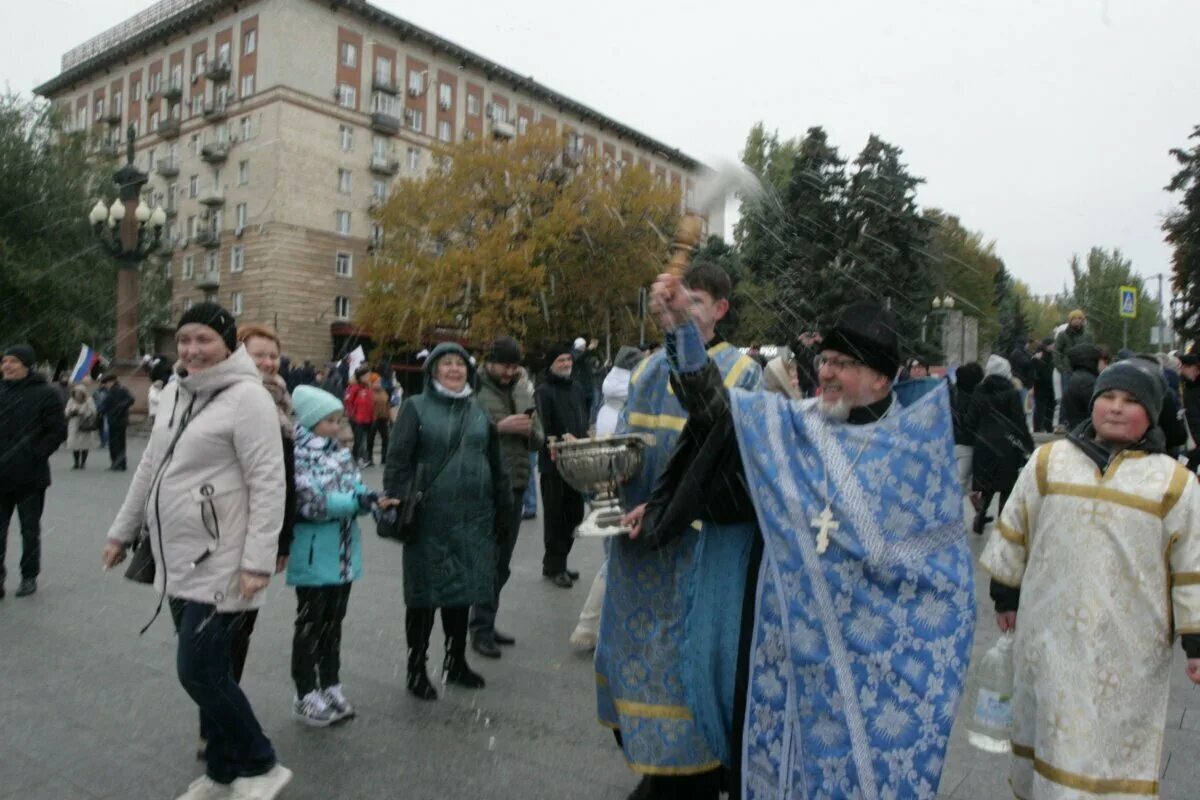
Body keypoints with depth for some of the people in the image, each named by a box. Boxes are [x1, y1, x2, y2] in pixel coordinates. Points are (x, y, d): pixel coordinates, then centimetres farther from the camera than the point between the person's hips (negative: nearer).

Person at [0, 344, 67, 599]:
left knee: (30, 530, 10)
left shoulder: (45, 394, -6)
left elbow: (58, 431, -8)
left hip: (30, 475, -3)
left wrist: (34, 455, -15)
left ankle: (29, 576, 23)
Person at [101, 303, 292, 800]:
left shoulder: (247, 396, -14)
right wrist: (122, 531, 22)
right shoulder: (175, 392, 11)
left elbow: (268, 483, -19)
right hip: (176, 560, 8)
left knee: (200, 672, -5)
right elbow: (150, 467, 20)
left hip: (220, 564, -7)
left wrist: (258, 560, -23)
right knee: (209, 669, 15)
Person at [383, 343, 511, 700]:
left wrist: (502, 504, 13)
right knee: (425, 593, 4)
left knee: (463, 589, 14)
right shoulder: (416, 408, -2)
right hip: (430, 515, -4)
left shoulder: (479, 411, 12)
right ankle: (416, 668, 19)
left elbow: (495, 462, 16)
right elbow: (397, 461, -8)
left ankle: (456, 661, 31)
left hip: (473, 516, 5)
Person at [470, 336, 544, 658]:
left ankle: (486, 623, 26)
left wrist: (530, 430, -5)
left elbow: (538, 440, 17)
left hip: (515, 486, 7)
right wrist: (500, 427, -20)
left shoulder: (521, 395, 16)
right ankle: (481, 629, 9)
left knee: (502, 562, 14)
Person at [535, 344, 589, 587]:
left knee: (574, 513, 12)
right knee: (555, 515, -1)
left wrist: (583, 440, 2)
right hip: (554, 461, -7)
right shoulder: (544, 392, -7)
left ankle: (555, 562, 25)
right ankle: (554, 567, 9)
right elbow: (542, 428, -16)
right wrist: (564, 437, -25)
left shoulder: (577, 389, 15)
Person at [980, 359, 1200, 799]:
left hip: (1128, 647, -1)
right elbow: (1015, 533, 9)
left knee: (1119, 747, 9)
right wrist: (1005, 593, 11)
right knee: (1052, 732, 15)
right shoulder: (1048, 461, 2)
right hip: (1050, 633, 2)